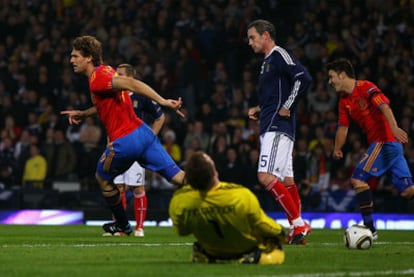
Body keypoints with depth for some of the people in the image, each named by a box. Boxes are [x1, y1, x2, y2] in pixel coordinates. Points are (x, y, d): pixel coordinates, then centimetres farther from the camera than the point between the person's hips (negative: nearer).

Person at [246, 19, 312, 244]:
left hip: (278, 127, -10)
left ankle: (298, 223, -16)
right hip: (271, 128, 10)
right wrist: (259, 110, 14)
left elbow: (303, 78, -22)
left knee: (265, 176, -18)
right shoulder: (268, 61, 22)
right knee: (285, 180, 9)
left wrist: (287, 108, -18)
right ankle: (298, 226, 10)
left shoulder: (279, 55, -8)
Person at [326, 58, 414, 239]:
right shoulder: (344, 100, 16)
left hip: (385, 139, -9)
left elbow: (384, 106, -23)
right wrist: (337, 148, 11)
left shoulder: (365, 88, -10)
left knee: (358, 178, -12)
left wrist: (394, 127, -37)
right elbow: (343, 127, 22)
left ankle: (369, 228, -12)